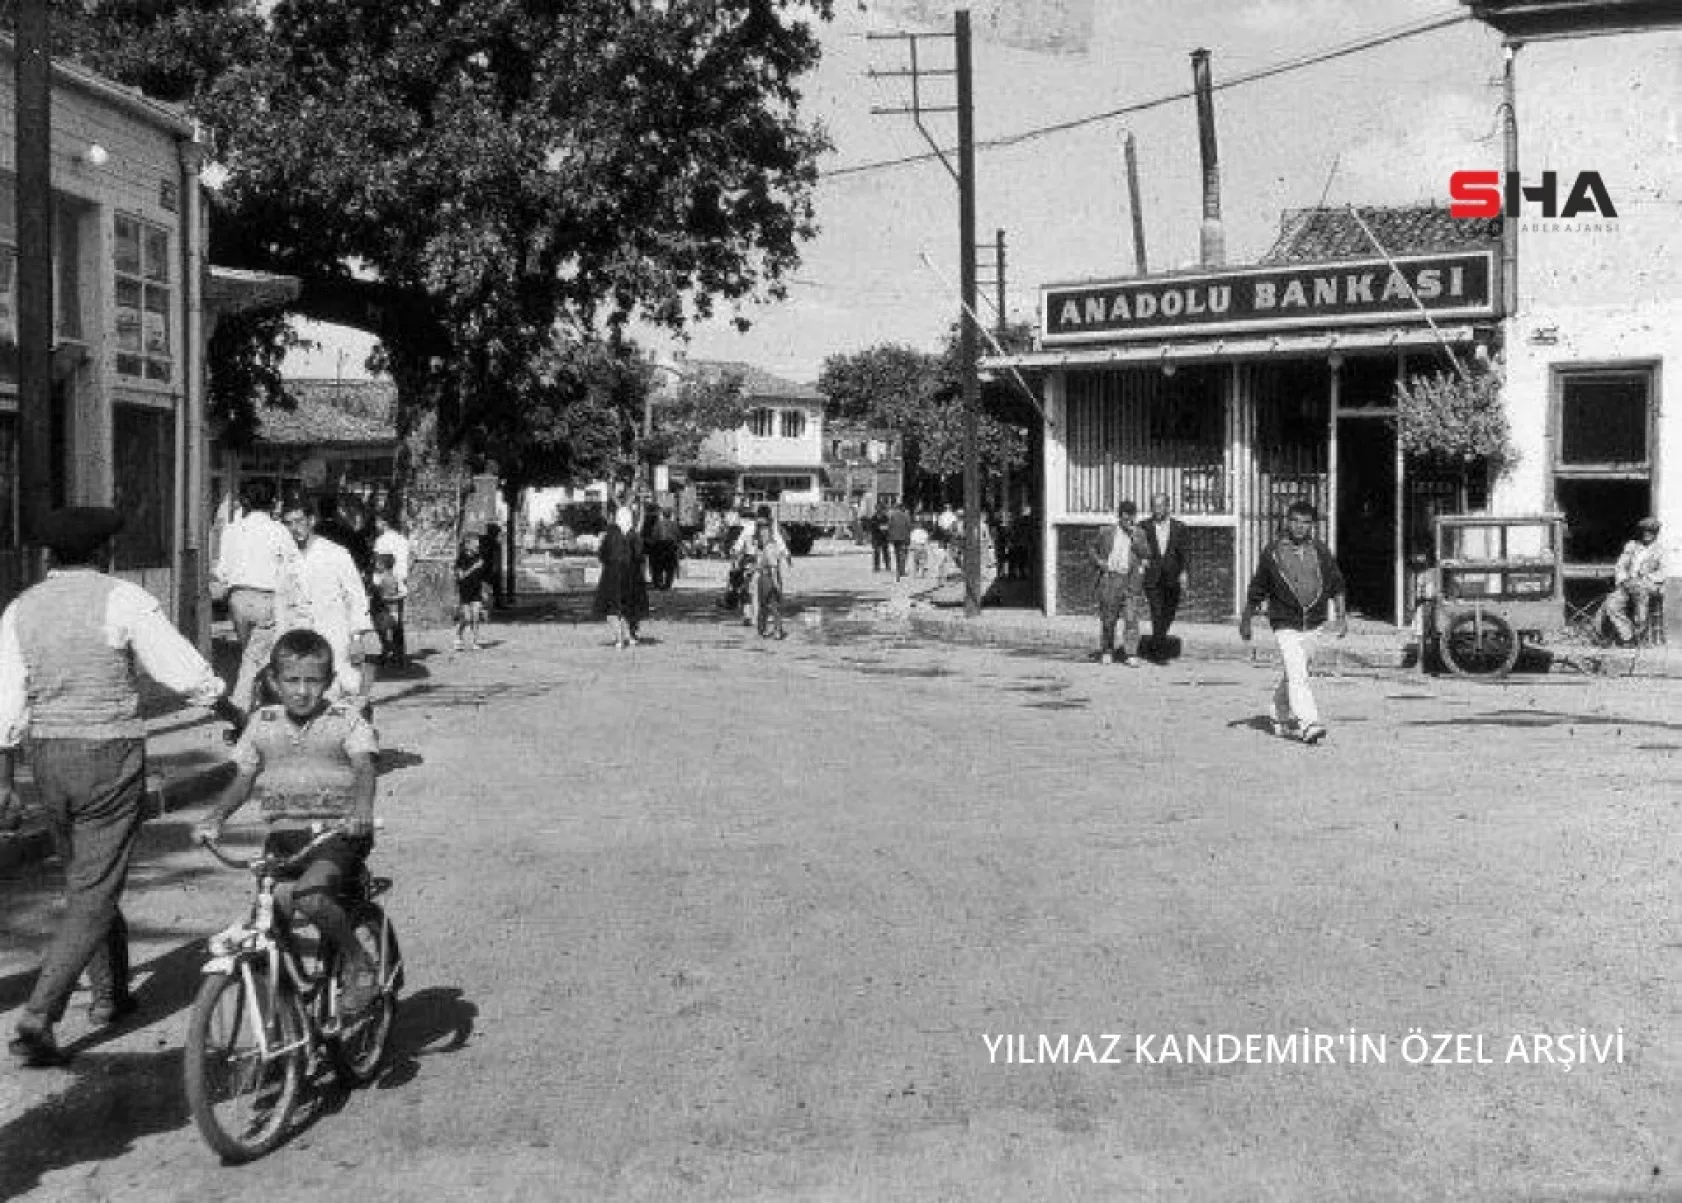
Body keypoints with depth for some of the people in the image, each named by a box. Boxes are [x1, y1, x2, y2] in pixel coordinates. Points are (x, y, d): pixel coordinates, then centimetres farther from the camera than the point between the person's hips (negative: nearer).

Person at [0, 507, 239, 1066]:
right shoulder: (121, 599, -10)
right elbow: (183, 671, -11)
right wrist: (228, 710, 6)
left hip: (48, 757, 5)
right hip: (111, 755, -5)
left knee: (85, 878, 23)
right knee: (93, 896, -1)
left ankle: (110, 992, 35)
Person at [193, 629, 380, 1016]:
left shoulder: (346, 720, -1)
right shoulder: (262, 724, 11)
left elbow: (364, 767, -16)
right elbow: (242, 780, 15)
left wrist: (361, 810, -36)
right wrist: (215, 817, -3)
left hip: (337, 831, -5)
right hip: (284, 834, 5)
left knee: (309, 895, -29)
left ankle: (359, 963, -9)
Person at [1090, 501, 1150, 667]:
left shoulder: (1139, 534, 7)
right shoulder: (1107, 532, 5)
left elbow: (1146, 554, -4)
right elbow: (1094, 549, 17)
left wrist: (1134, 536, -12)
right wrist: (1098, 561, -2)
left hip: (1131, 581, 0)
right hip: (1110, 579, 0)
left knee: (1131, 618, -7)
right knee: (1108, 618, 6)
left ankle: (1129, 655, -3)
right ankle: (1107, 652, 20)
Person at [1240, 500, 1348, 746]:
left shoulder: (1321, 552, 4)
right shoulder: (1272, 552, -3)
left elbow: (1336, 585, 16)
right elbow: (1256, 590, 7)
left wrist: (1341, 616, 11)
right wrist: (1245, 620, 12)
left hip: (1313, 625, 4)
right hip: (1286, 625, -4)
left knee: (1293, 674, 15)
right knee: (1297, 674, -17)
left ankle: (1279, 715, 35)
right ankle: (1308, 724, -23)